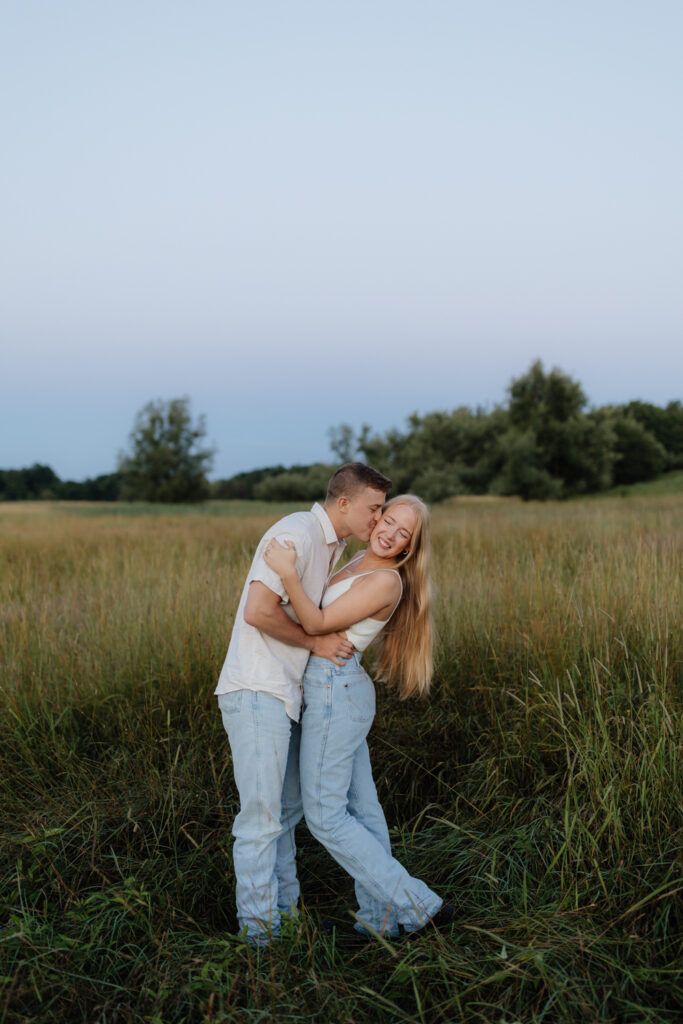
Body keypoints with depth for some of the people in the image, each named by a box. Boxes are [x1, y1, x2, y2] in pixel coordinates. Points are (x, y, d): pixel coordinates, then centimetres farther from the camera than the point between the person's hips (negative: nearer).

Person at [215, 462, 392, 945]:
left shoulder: (330, 546, 16)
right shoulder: (296, 534, -16)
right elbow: (258, 612, -24)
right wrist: (315, 642, -13)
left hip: (284, 693, 10)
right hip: (255, 690, -10)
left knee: (287, 808, 16)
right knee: (262, 812, -7)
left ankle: (285, 911, 28)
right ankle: (259, 931, 2)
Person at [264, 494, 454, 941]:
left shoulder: (386, 582, -17)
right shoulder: (357, 565, 12)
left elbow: (319, 624, -19)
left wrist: (289, 573, -28)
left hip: (335, 692, -9)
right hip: (341, 691, 9)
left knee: (325, 816, -3)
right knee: (361, 810, 13)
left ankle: (420, 906, 2)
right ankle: (381, 919, 21)